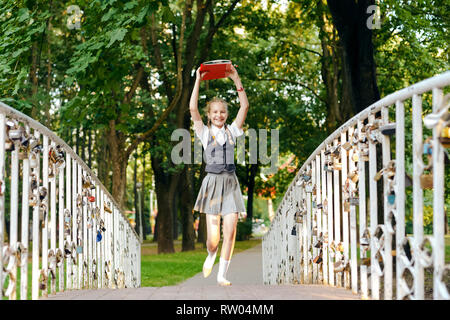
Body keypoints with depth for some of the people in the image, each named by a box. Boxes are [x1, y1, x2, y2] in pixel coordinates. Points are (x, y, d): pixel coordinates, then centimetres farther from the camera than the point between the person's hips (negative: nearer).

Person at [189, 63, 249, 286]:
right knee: (213, 236, -7)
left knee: (230, 231, -8)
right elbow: (193, 109, -5)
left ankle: (222, 275, 1)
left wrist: (236, 80, -2)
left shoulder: (232, 131, 11)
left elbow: (245, 106, 3)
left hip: (230, 183, 2)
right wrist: (198, 82, -8)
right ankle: (211, 256, 28)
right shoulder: (205, 133, 7)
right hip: (212, 183, -2)